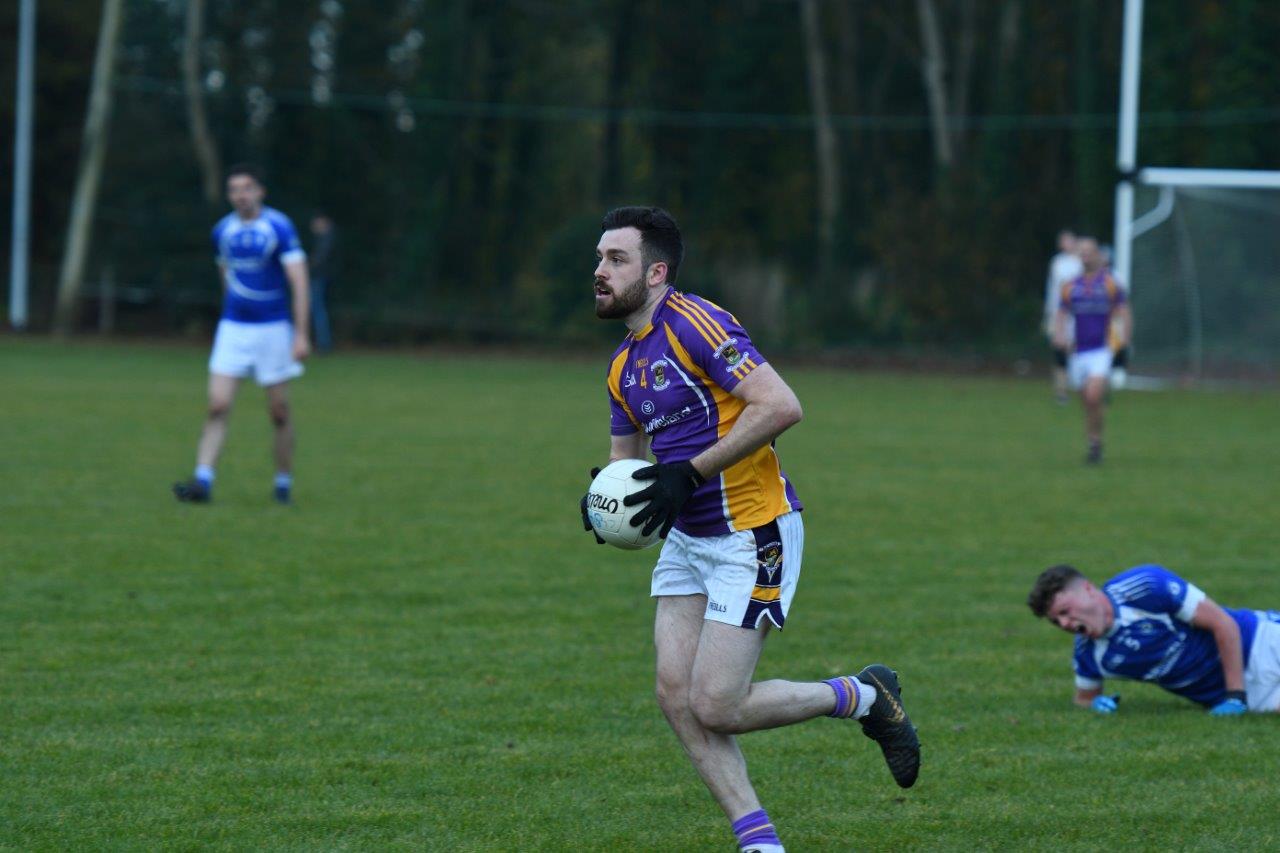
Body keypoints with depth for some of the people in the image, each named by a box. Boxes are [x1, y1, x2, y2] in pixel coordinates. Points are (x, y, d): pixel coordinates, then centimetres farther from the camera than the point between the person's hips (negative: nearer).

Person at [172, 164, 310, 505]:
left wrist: (301, 333, -19)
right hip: (233, 329, 3)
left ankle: (284, 483, 17)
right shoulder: (223, 230, 5)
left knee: (279, 412, 3)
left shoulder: (279, 227, -10)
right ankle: (203, 482, -14)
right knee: (217, 406, -9)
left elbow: (299, 281, -13)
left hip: (273, 328, -3)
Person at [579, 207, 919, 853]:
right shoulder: (624, 366, 13)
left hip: (752, 535, -9)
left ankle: (865, 697, 10)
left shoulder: (693, 324, -16)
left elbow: (780, 406, -24)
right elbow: (627, 461, 22)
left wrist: (689, 471, -24)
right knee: (677, 697, -3)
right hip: (686, 540, 9)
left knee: (716, 707, -11)